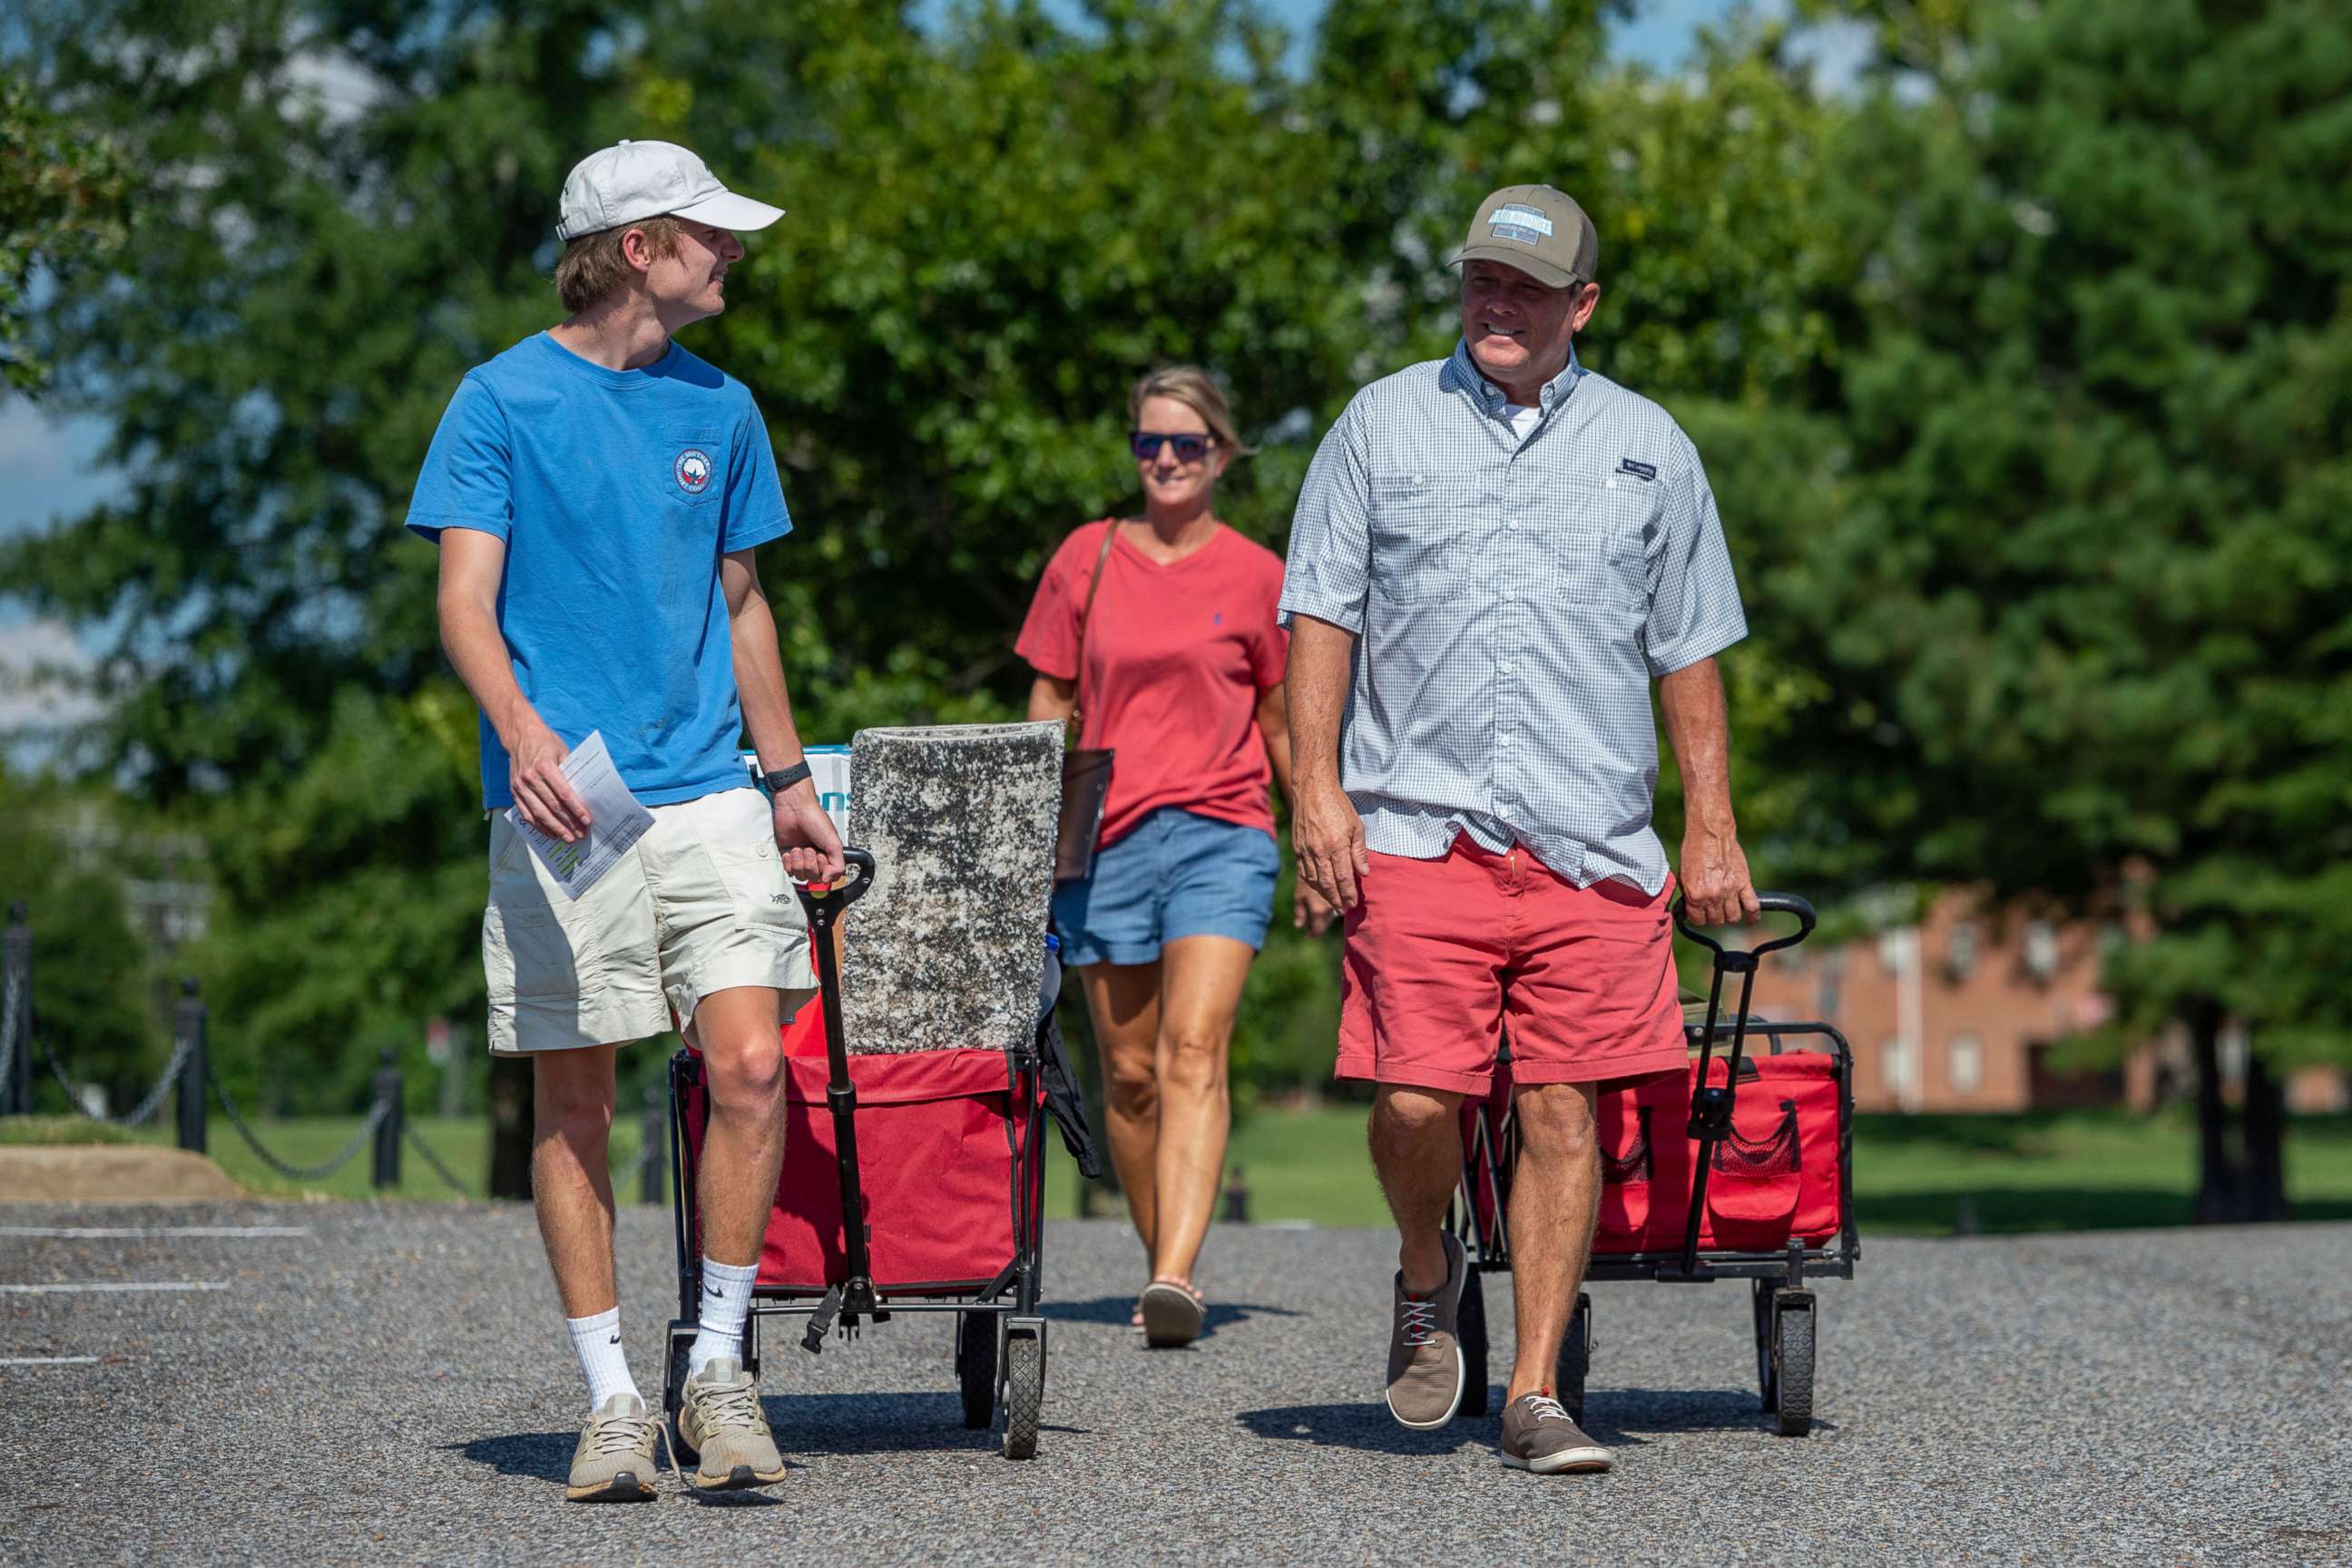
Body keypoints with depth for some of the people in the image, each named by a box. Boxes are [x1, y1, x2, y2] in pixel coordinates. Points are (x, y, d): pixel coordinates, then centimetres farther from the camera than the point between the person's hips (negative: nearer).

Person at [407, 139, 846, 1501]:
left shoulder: (720, 408, 13)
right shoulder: (505, 398, -1)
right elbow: (466, 602, -7)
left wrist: (791, 781, 21)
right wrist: (522, 728, -25)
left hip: (707, 790, 3)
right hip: (559, 800, -3)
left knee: (750, 1062, -12)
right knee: (573, 1099, 1)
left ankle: (721, 1368, 1)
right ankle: (614, 1399, 10)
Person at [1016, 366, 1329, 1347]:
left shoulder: (1256, 575, 5)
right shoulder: (1087, 559, 8)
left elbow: (1285, 723, 13)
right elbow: (1049, 702, 13)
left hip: (1221, 835, -2)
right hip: (1105, 836, 2)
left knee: (1195, 1052, -18)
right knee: (1130, 1071, 7)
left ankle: (1177, 1278, -28)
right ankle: (1160, 1266, 21)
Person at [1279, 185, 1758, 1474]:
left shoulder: (1646, 447, 13)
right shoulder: (1381, 425, 10)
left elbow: (1687, 651, 16)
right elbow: (1322, 612, 8)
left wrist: (1712, 828, 10)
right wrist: (1317, 785, -3)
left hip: (1593, 846, 1)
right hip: (1416, 832, -1)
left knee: (1562, 1112, -3)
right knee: (1414, 1099, -10)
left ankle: (1534, 1395, 3)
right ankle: (1426, 1275, 22)